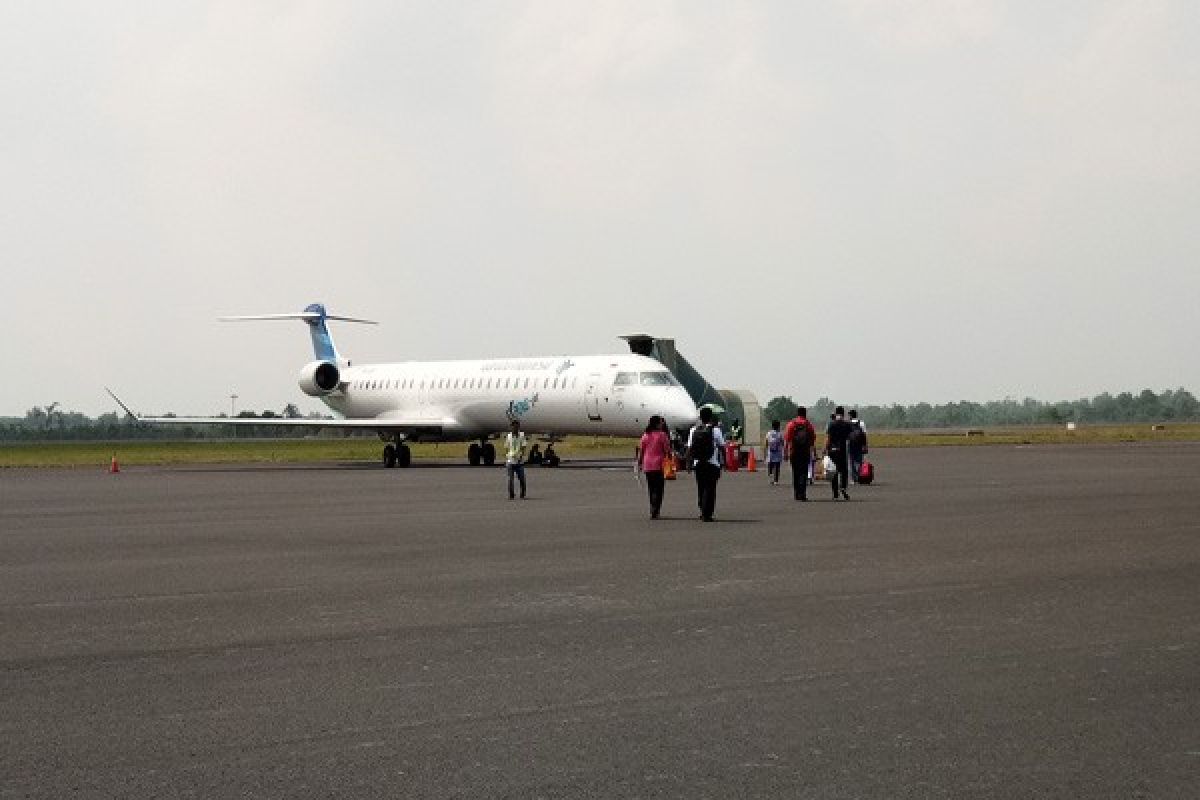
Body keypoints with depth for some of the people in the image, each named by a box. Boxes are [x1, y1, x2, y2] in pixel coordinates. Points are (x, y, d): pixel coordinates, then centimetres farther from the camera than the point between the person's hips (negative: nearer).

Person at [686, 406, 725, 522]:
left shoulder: (693, 430, 4)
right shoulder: (715, 430, -6)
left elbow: (689, 448, 5)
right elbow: (722, 446, -4)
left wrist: (689, 463, 10)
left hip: (698, 464, 4)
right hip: (712, 464, -4)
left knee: (700, 488, 16)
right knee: (710, 489, -1)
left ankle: (703, 511, 19)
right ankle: (706, 514, -4)